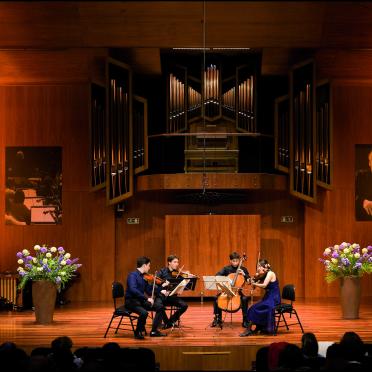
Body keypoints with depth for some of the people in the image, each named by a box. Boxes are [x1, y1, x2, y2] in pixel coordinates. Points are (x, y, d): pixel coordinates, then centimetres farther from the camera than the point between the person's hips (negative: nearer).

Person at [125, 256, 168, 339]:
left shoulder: (143, 276, 10)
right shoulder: (133, 276, -17)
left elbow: (148, 289, 19)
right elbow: (133, 290, -32)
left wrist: (160, 290, 7)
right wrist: (147, 298, -34)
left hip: (140, 301, 9)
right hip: (131, 301, -9)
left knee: (160, 307, 2)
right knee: (144, 313, -34)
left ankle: (154, 331, 7)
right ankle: (138, 332, -9)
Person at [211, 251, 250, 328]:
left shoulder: (243, 269, 5)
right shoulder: (226, 269, 5)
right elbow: (217, 275, -7)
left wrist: (244, 274, -12)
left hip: (238, 291, -1)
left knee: (244, 299, -31)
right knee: (216, 298, -25)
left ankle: (245, 320, -16)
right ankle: (218, 319, -9)